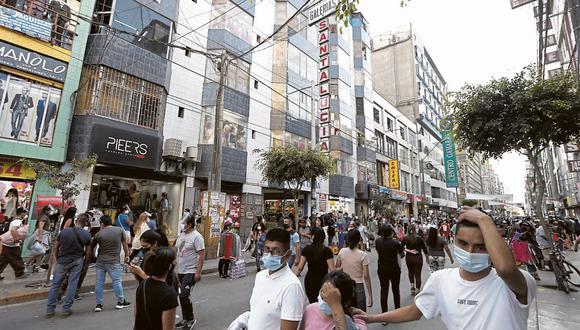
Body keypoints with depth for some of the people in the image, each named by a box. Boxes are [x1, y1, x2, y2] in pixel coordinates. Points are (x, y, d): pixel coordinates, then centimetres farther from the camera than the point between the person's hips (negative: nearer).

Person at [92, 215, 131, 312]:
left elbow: (92, 247, 6)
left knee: (99, 282, 10)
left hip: (100, 261, 2)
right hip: (113, 262, -2)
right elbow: (125, 244, 3)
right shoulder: (120, 230, -4)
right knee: (117, 281, 6)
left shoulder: (99, 234, -2)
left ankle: (99, 304, 17)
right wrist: (127, 256, 14)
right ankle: (121, 302, 15)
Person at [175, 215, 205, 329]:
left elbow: (202, 254, -18)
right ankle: (185, 319, 32)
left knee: (184, 296, -9)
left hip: (190, 271, -8)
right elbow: (176, 250, 17)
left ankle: (191, 319, 13)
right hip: (180, 271, 8)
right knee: (182, 296, 15)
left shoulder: (197, 236, -17)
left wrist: (198, 272, -21)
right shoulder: (181, 235, 7)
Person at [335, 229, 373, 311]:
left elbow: (337, 267, 10)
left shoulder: (342, 252, -6)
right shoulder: (363, 255, -14)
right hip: (358, 287, -3)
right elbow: (366, 276, -12)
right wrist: (370, 295, -5)